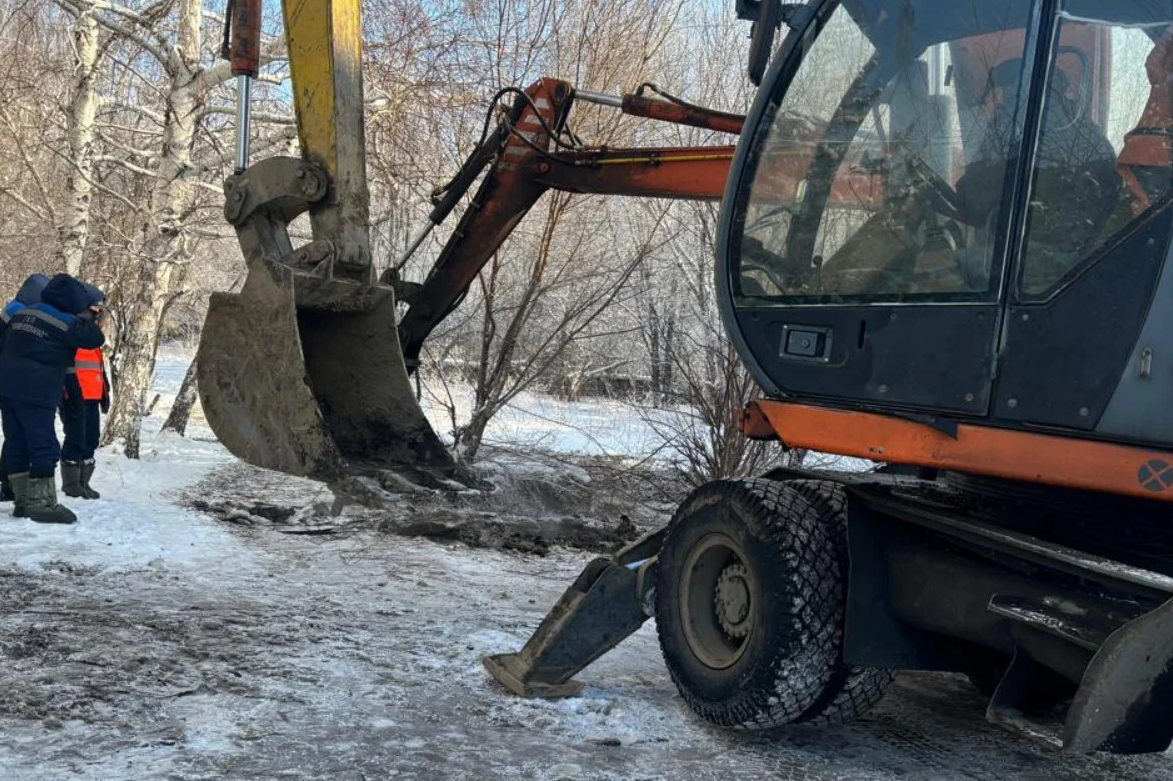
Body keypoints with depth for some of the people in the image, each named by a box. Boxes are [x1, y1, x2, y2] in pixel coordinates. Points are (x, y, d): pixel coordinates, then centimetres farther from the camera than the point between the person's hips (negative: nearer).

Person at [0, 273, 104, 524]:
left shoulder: (21, 313, 15)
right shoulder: (63, 322, -10)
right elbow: (95, 339, -6)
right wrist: (86, 319, 9)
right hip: (35, 394, -8)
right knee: (45, 448, -7)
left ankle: (24, 501, 16)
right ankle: (43, 504, -12)